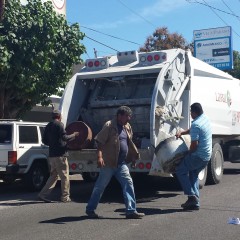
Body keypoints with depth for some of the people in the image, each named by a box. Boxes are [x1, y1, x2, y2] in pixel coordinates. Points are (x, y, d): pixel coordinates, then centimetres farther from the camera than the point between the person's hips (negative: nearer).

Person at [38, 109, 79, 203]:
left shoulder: (48, 126, 15)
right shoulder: (59, 125, -9)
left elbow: (44, 140, 19)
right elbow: (64, 137, -18)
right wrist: (74, 135, -5)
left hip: (52, 155, 8)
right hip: (60, 154, -8)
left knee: (53, 176, 14)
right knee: (65, 176, 1)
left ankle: (43, 194, 7)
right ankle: (65, 197, 6)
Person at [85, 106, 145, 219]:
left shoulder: (127, 127, 12)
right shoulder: (109, 126, -11)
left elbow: (130, 143, 23)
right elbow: (100, 142, -16)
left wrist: (134, 156, 21)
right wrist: (100, 156, -28)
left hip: (121, 164, 7)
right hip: (108, 163, -7)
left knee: (128, 184, -1)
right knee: (100, 186, 4)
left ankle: (131, 210, 4)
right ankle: (90, 209, 19)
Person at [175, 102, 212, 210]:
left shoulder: (195, 124, -20)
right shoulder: (205, 119, 9)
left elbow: (194, 144, -21)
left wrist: (189, 153, -4)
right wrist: (181, 132, 11)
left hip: (198, 156, -9)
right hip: (207, 156, 9)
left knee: (180, 170, 5)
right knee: (193, 174, 21)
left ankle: (192, 196, -2)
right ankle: (195, 201, 17)